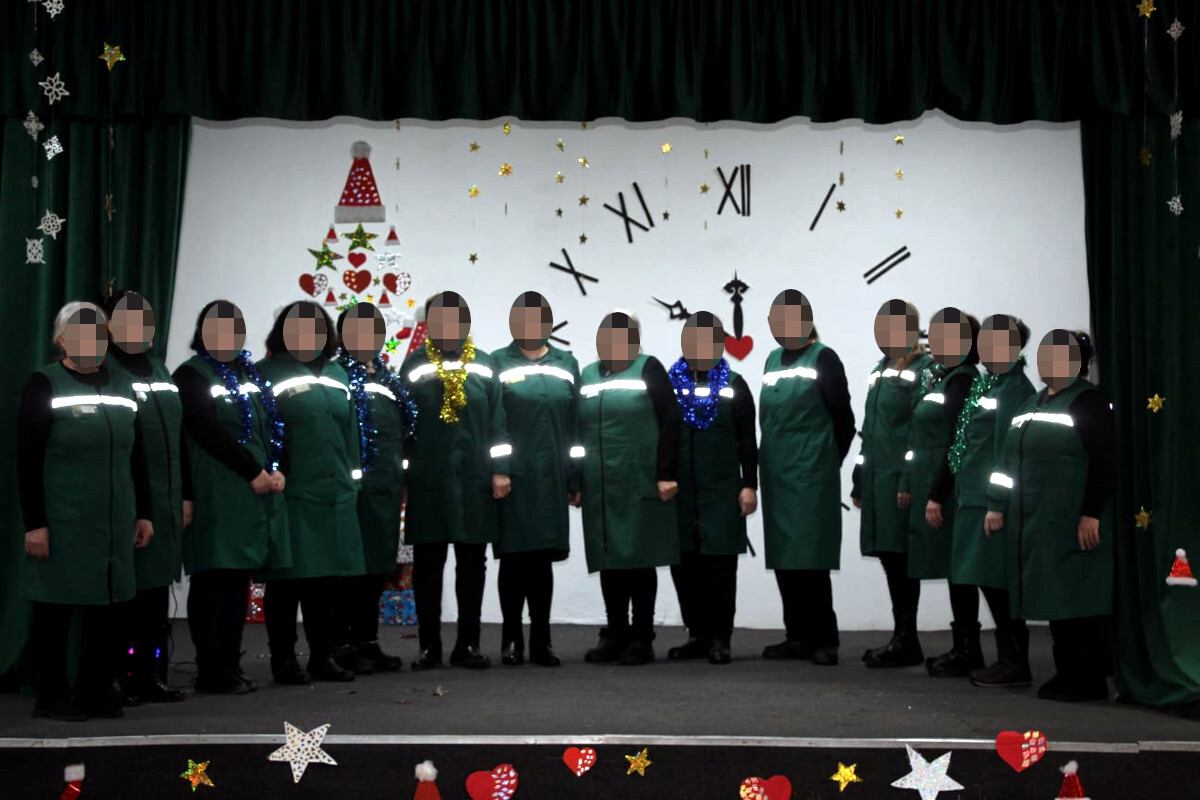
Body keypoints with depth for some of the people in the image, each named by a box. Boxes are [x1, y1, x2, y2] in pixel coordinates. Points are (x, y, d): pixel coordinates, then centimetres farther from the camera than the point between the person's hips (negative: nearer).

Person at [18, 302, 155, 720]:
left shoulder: (121, 388, 13)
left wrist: (144, 513, 12)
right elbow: (29, 462, -9)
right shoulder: (44, 385, -3)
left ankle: (96, 690, 19)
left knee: (106, 607, 8)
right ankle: (52, 696, 13)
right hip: (61, 525, -5)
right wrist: (34, 524, -14)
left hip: (114, 524, 5)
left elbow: (137, 458, 17)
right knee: (56, 607, 3)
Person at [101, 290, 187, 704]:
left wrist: (184, 494, 16)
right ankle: (123, 679, 6)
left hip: (165, 501, 7)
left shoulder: (159, 370, 17)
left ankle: (153, 673, 17)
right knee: (127, 592, -3)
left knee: (157, 589, 9)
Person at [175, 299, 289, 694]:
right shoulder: (191, 376, -2)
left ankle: (231, 665, 14)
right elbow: (208, 433, -13)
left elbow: (274, 425, 13)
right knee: (214, 581, -4)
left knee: (239, 580, 8)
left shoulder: (251, 374, 19)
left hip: (257, 494, 6)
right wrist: (254, 472, -15)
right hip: (216, 496, -6)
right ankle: (211, 671, 1)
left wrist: (277, 470, -4)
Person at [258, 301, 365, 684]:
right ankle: (283, 659, 10)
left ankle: (322, 657, 19)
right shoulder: (268, 373, -1)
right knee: (288, 578, 0)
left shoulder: (337, 375, 17)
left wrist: (352, 480, 14)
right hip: (289, 494, -5)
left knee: (328, 578, 9)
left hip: (335, 494, 6)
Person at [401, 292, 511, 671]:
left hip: (474, 479, 1)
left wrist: (500, 470, -1)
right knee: (427, 564, 4)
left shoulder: (485, 366, 4)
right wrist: (402, 474, -1)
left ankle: (468, 644, 16)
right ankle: (429, 646, 13)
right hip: (427, 480, -1)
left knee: (472, 564, 7)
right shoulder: (414, 365, 2)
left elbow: (497, 422, 4)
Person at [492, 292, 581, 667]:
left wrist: (575, 480, 6)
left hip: (551, 478, 2)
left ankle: (541, 640, 14)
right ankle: (511, 638, 13)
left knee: (543, 558, 6)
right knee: (513, 557, 2)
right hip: (512, 478, -2)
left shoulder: (567, 365, 11)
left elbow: (577, 425, 10)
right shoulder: (498, 364, 3)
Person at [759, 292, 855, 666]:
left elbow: (843, 420, -3)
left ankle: (824, 639, 2)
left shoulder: (823, 359, -4)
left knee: (811, 558, -6)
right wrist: (771, 462, 15)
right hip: (777, 474, 6)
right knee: (784, 558, 8)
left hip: (811, 476, -6)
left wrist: (828, 463, 1)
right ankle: (799, 636, 16)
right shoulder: (772, 361, 14)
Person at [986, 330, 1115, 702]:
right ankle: (1067, 672, 16)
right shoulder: (1031, 404, 18)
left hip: (1072, 524, -7)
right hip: (1034, 522, 8)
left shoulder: (1088, 402, -6)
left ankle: (1087, 678, 2)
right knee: (1054, 599, 9)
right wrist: (997, 506, 14)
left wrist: (1092, 514, -19)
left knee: (1076, 598, -5)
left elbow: (1104, 463, -13)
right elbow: (1010, 459, 19)